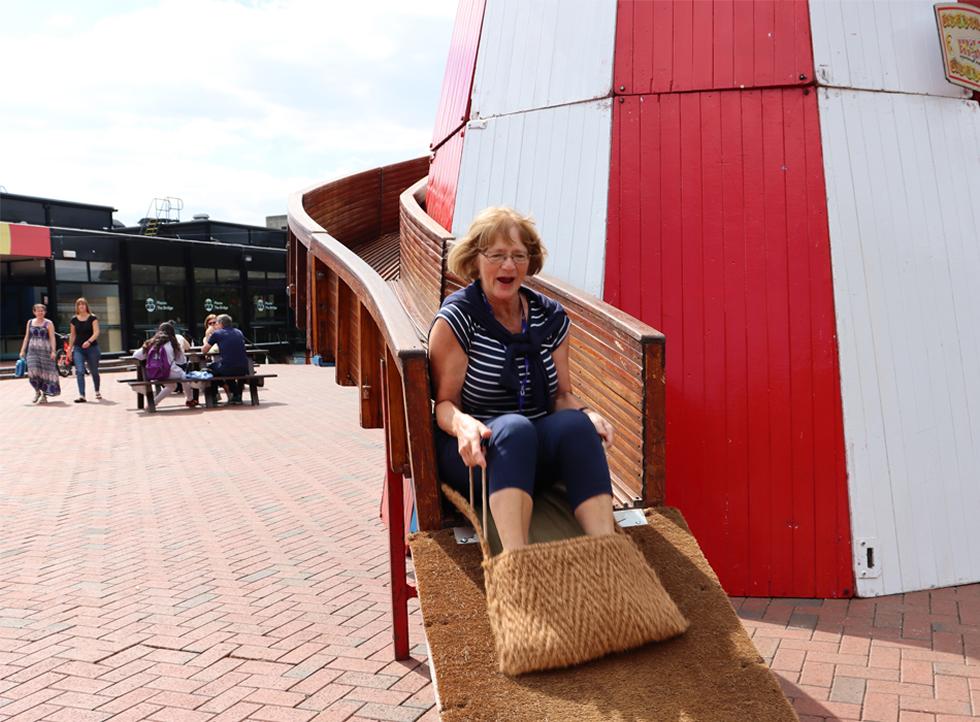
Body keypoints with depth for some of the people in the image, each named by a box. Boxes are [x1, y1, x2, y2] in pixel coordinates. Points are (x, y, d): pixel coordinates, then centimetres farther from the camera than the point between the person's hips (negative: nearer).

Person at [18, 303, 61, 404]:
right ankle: (37, 391, 10)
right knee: (33, 371, -11)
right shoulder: (30, 322, 12)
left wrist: (53, 351, -16)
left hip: (45, 350, -3)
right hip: (32, 350, 3)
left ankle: (44, 395, 9)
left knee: (45, 372, -1)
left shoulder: (48, 324, 0)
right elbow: (26, 337, 16)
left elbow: (52, 338, -5)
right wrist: (23, 350, 10)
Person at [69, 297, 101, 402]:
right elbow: (72, 335, 13)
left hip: (92, 347, -2)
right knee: (80, 371, -13)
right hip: (78, 348, 2)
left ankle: (97, 392, 33)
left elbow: (96, 332, -13)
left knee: (94, 371, 11)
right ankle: (81, 396, -16)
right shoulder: (74, 320, 5)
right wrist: (70, 349, 13)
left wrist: (89, 341, -30)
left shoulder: (93, 318, -4)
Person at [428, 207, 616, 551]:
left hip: (539, 449, 4)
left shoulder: (550, 316, 10)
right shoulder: (456, 319, -3)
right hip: (478, 452, -4)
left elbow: (562, 395, 10)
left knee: (575, 424, -29)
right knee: (514, 428, -37)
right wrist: (462, 423, -30)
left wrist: (586, 413, -13)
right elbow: (445, 402, -5)